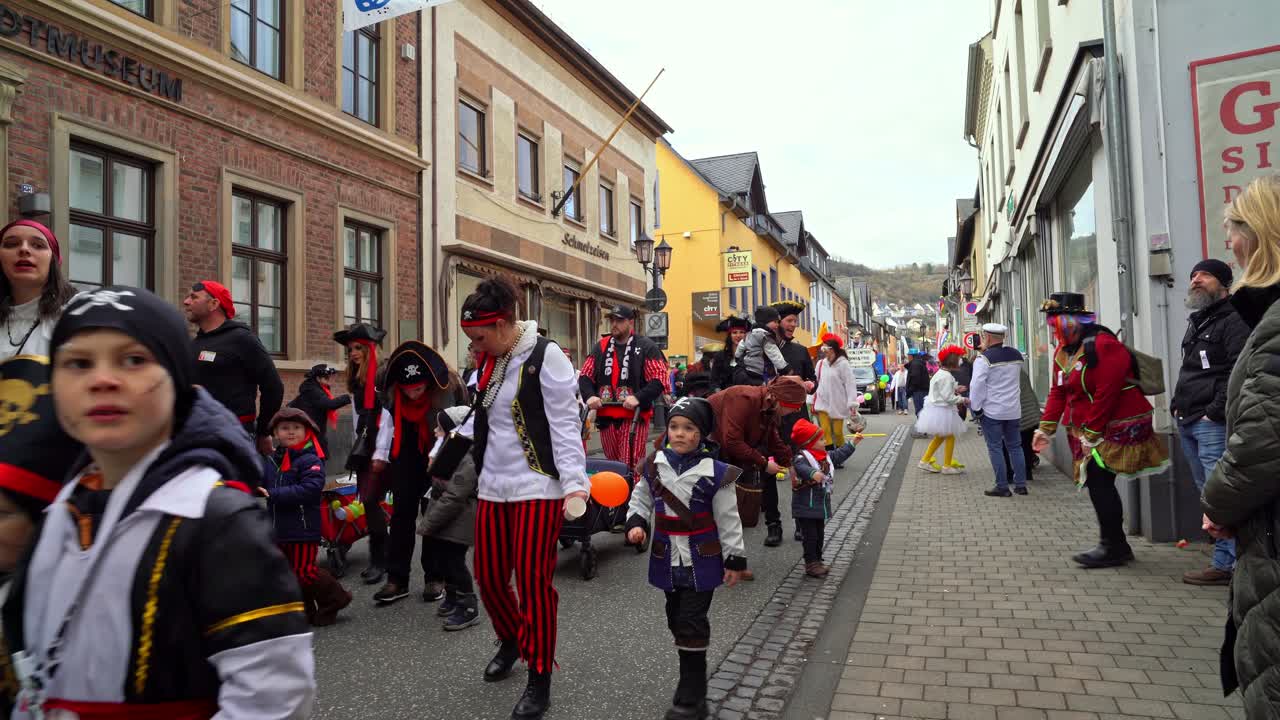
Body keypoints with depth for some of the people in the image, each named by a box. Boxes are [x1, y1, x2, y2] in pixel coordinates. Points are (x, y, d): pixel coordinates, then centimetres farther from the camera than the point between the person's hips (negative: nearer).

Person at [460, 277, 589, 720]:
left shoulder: (545, 357, -14)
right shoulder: (488, 362, 9)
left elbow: (565, 424, -17)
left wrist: (574, 483, -23)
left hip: (538, 488, -7)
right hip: (493, 486, 7)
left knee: (534, 583, -2)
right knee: (488, 576, 13)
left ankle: (540, 679, 16)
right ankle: (510, 641, 41)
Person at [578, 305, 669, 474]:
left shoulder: (646, 347, -2)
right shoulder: (601, 347, 13)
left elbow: (659, 379, -8)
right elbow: (585, 376, 12)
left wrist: (639, 398, -22)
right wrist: (589, 396, -8)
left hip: (634, 416, -5)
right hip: (606, 416, 5)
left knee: (630, 466, -10)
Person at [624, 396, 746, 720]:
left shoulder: (715, 472, -15)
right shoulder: (654, 466, -4)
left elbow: (728, 519, -8)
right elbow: (641, 500, 10)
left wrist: (735, 559, -5)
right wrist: (635, 523, -9)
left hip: (701, 562, -5)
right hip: (668, 560, 5)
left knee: (692, 623, -2)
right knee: (676, 619, 16)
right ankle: (693, 679, 36)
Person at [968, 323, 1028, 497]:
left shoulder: (984, 359, -15)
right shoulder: (1017, 355, 6)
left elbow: (977, 385, -16)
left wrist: (976, 408, -9)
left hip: (992, 411, -6)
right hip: (1014, 410, 6)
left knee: (995, 448, 1)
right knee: (1014, 446, 14)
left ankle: (1002, 487, 3)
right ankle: (1020, 484, 16)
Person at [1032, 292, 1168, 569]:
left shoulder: (1103, 345, -19)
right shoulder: (1063, 352, 11)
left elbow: (1105, 395, -22)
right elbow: (1058, 392, 11)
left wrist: (1091, 434, -20)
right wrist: (1046, 428, 4)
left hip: (1117, 428, -9)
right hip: (1088, 431, 9)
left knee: (1099, 481, -11)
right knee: (1096, 483, 11)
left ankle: (1112, 548, 0)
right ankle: (1115, 545, 22)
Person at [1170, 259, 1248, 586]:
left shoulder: (1233, 321, -7)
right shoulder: (1196, 322, 22)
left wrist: (1215, 411, -19)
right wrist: (1177, 403, 17)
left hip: (1212, 423, -10)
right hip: (1188, 423, 10)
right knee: (1208, 492, 13)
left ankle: (1225, 563, -5)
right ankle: (1228, 557, 22)